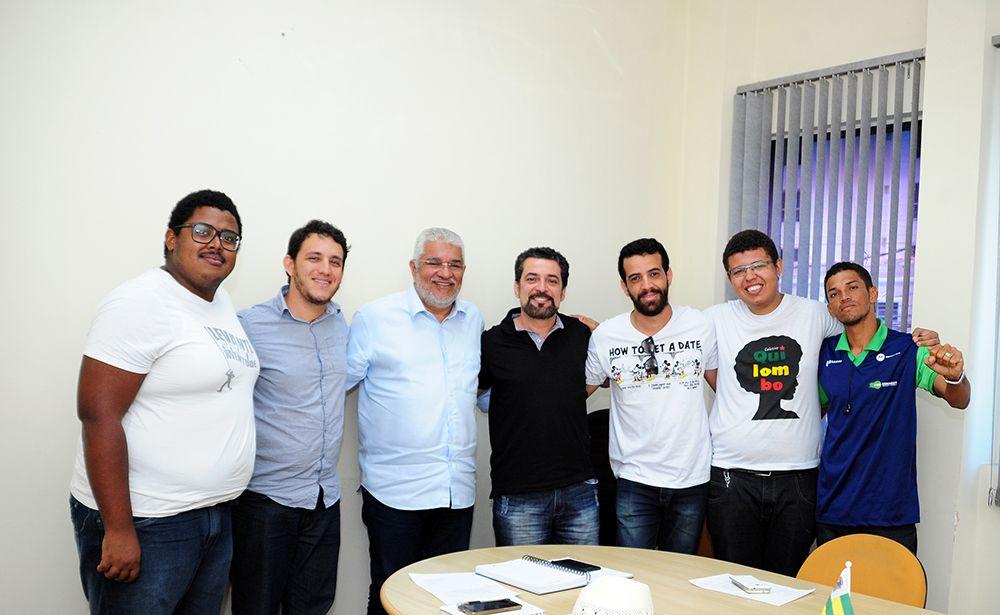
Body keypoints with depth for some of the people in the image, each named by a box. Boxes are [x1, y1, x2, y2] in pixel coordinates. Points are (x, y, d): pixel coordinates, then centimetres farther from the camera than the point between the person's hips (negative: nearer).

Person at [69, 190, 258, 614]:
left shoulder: (222, 302, 10)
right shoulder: (139, 304, -15)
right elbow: (98, 415, -20)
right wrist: (118, 529, -21)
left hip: (215, 515, 8)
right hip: (144, 523, -8)